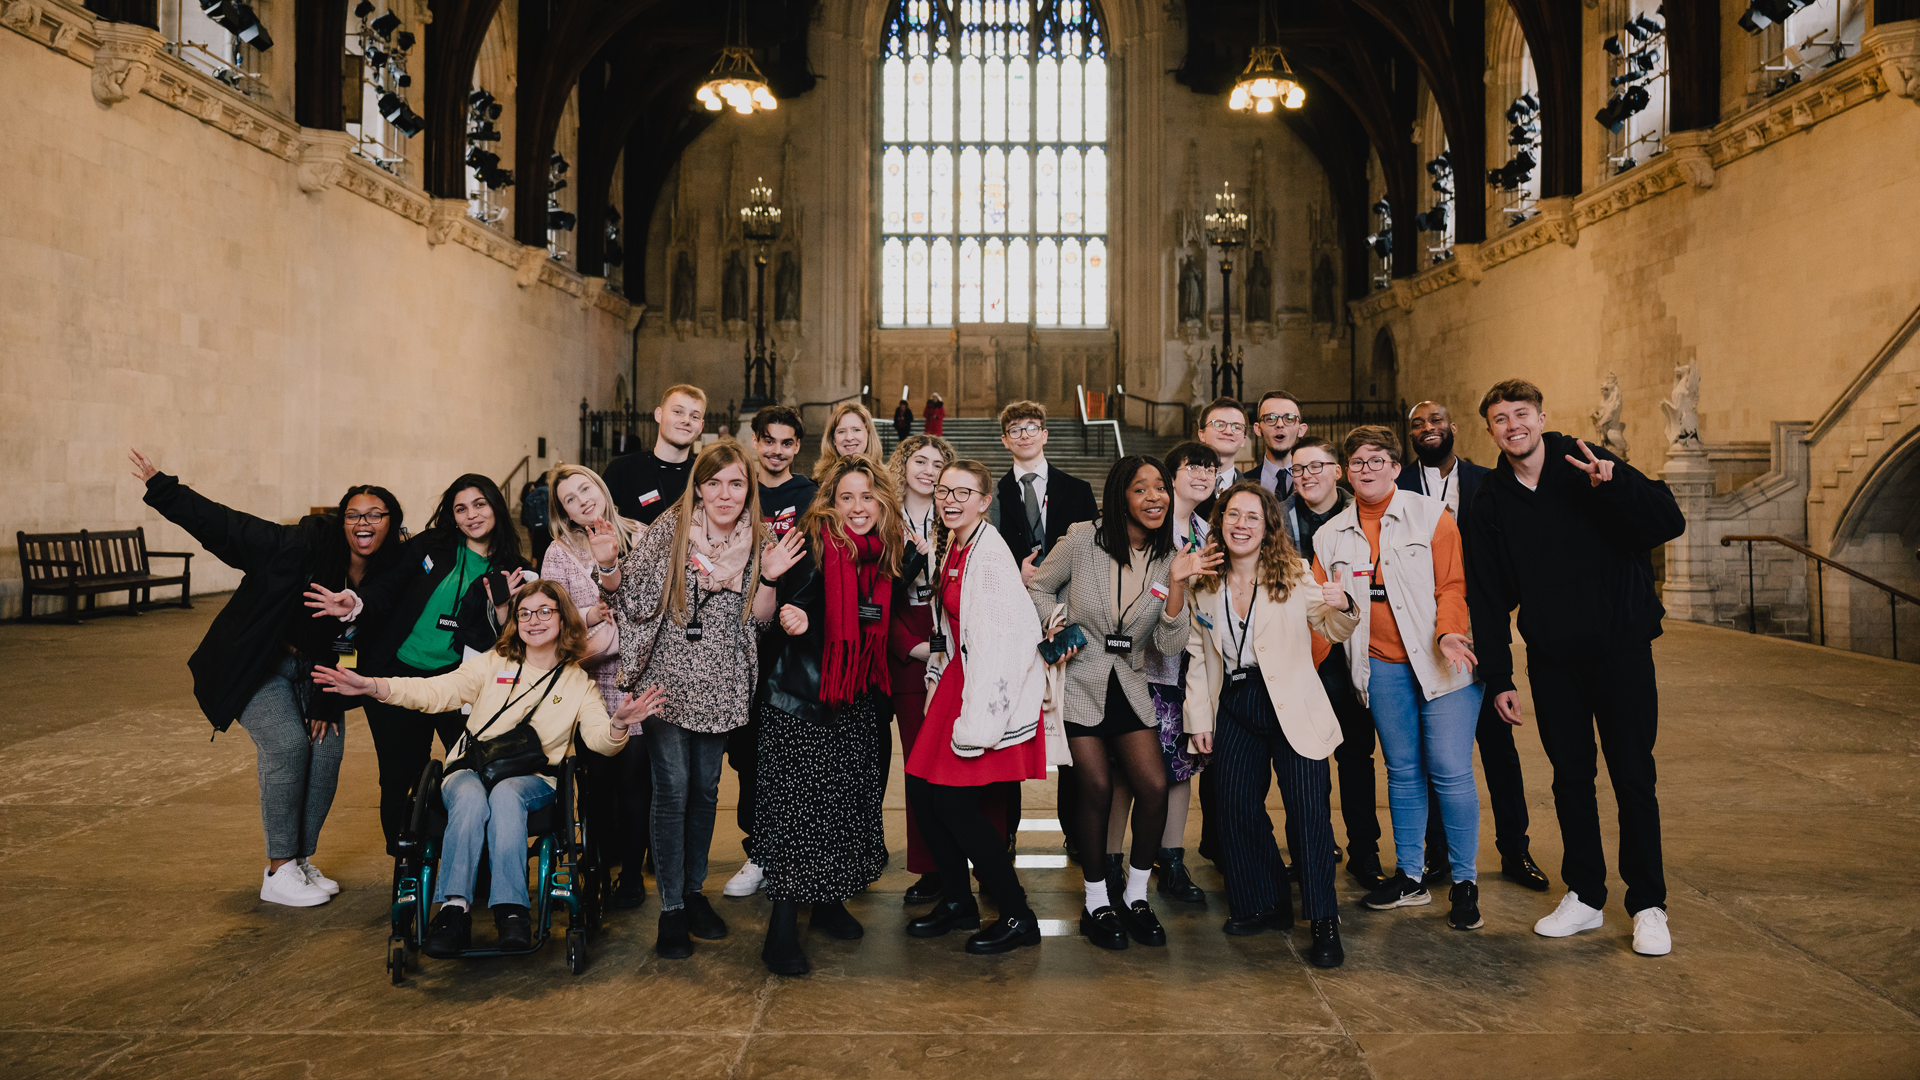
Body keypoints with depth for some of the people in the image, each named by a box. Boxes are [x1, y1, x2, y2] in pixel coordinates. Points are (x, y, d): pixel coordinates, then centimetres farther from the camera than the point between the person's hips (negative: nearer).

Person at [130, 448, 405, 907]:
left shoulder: (386, 580, -7)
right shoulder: (307, 544, -23)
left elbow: (362, 652, -6)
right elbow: (231, 528, -25)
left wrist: (328, 702, -14)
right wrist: (162, 488, -32)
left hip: (314, 670, 6)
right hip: (259, 664, -6)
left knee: (328, 746, -6)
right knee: (288, 743, -19)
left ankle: (302, 860, 14)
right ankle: (278, 873, -8)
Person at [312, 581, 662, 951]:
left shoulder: (579, 682, 9)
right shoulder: (492, 664, 10)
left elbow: (599, 739, -6)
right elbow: (435, 691, -3)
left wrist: (618, 725, -32)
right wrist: (370, 686, -19)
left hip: (531, 779, -1)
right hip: (470, 768, 1)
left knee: (505, 795, -36)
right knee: (471, 799, -35)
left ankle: (511, 909, -36)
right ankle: (454, 907, -33)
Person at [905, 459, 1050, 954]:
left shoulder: (989, 555, -17)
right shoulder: (948, 548, 12)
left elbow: (1000, 641, -21)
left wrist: (974, 726, -22)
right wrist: (939, 679, 20)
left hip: (995, 686, -9)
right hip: (958, 676, 9)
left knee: (955, 803, -8)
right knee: (920, 789, 6)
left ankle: (1017, 918, 7)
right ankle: (957, 902, 24)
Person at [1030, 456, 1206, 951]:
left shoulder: (1168, 558, 1)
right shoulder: (1083, 540, -7)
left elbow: (1170, 646, -5)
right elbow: (1039, 587, 8)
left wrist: (1177, 585, -16)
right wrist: (1053, 628, -9)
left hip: (1130, 687, 3)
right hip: (1079, 681, -3)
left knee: (1155, 787, -10)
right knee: (1096, 789, -6)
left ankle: (1135, 896, 12)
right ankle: (1097, 905, 13)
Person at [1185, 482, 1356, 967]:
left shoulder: (1294, 574, -4)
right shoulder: (1205, 584, 5)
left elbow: (1332, 631, 2)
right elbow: (1198, 655, 11)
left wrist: (1342, 608, -22)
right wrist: (1199, 717, 7)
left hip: (1291, 708, -4)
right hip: (1234, 708, 4)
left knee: (1309, 810, -8)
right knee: (1237, 808, 8)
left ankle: (1324, 922, 4)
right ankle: (1264, 903, 27)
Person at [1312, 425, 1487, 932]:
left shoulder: (1430, 515, -1)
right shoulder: (1331, 536, 9)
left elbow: (1453, 585, -5)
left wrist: (1449, 633, -22)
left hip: (1441, 661, -3)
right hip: (1382, 667, 4)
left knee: (1450, 771, -6)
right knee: (1403, 771, 11)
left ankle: (1464, 881, 8)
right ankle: (1411, 876, 22)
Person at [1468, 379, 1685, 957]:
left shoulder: (1592, 468, -6)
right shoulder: (1491, 499, 3)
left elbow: (1670, 521, -15)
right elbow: (1490, 595, 6)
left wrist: (1615, 486, -32)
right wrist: (1498, 677, 3)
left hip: (1620, 648, -3)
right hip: (1551, 659, 3)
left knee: (1633, 779, 2)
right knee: (1570, 779, 10)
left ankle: (1648, 907, 14)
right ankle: (1584, 895, 23)